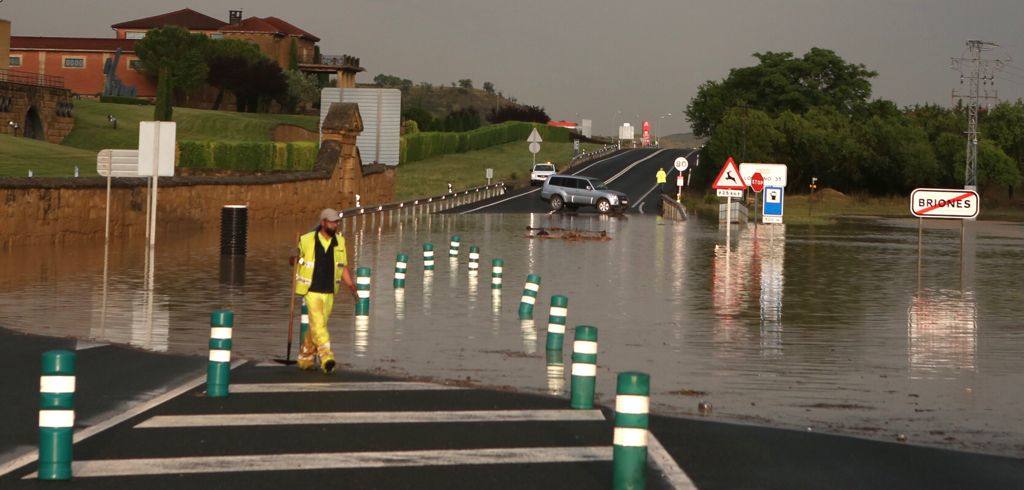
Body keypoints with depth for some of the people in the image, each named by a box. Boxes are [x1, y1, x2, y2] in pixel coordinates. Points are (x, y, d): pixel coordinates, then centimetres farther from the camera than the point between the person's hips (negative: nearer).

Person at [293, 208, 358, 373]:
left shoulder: (339, 241, 3)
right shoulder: (307, 240, -8)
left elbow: (343, 267, 8)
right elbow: (296, 259, 7)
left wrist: (351, 285, -3)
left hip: (329, 292, 4)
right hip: (312, 291, -4)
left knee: (317, 326, 13)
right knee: (318, 324, -16)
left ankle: (305, 358, 28)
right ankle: (326, 358, -22)